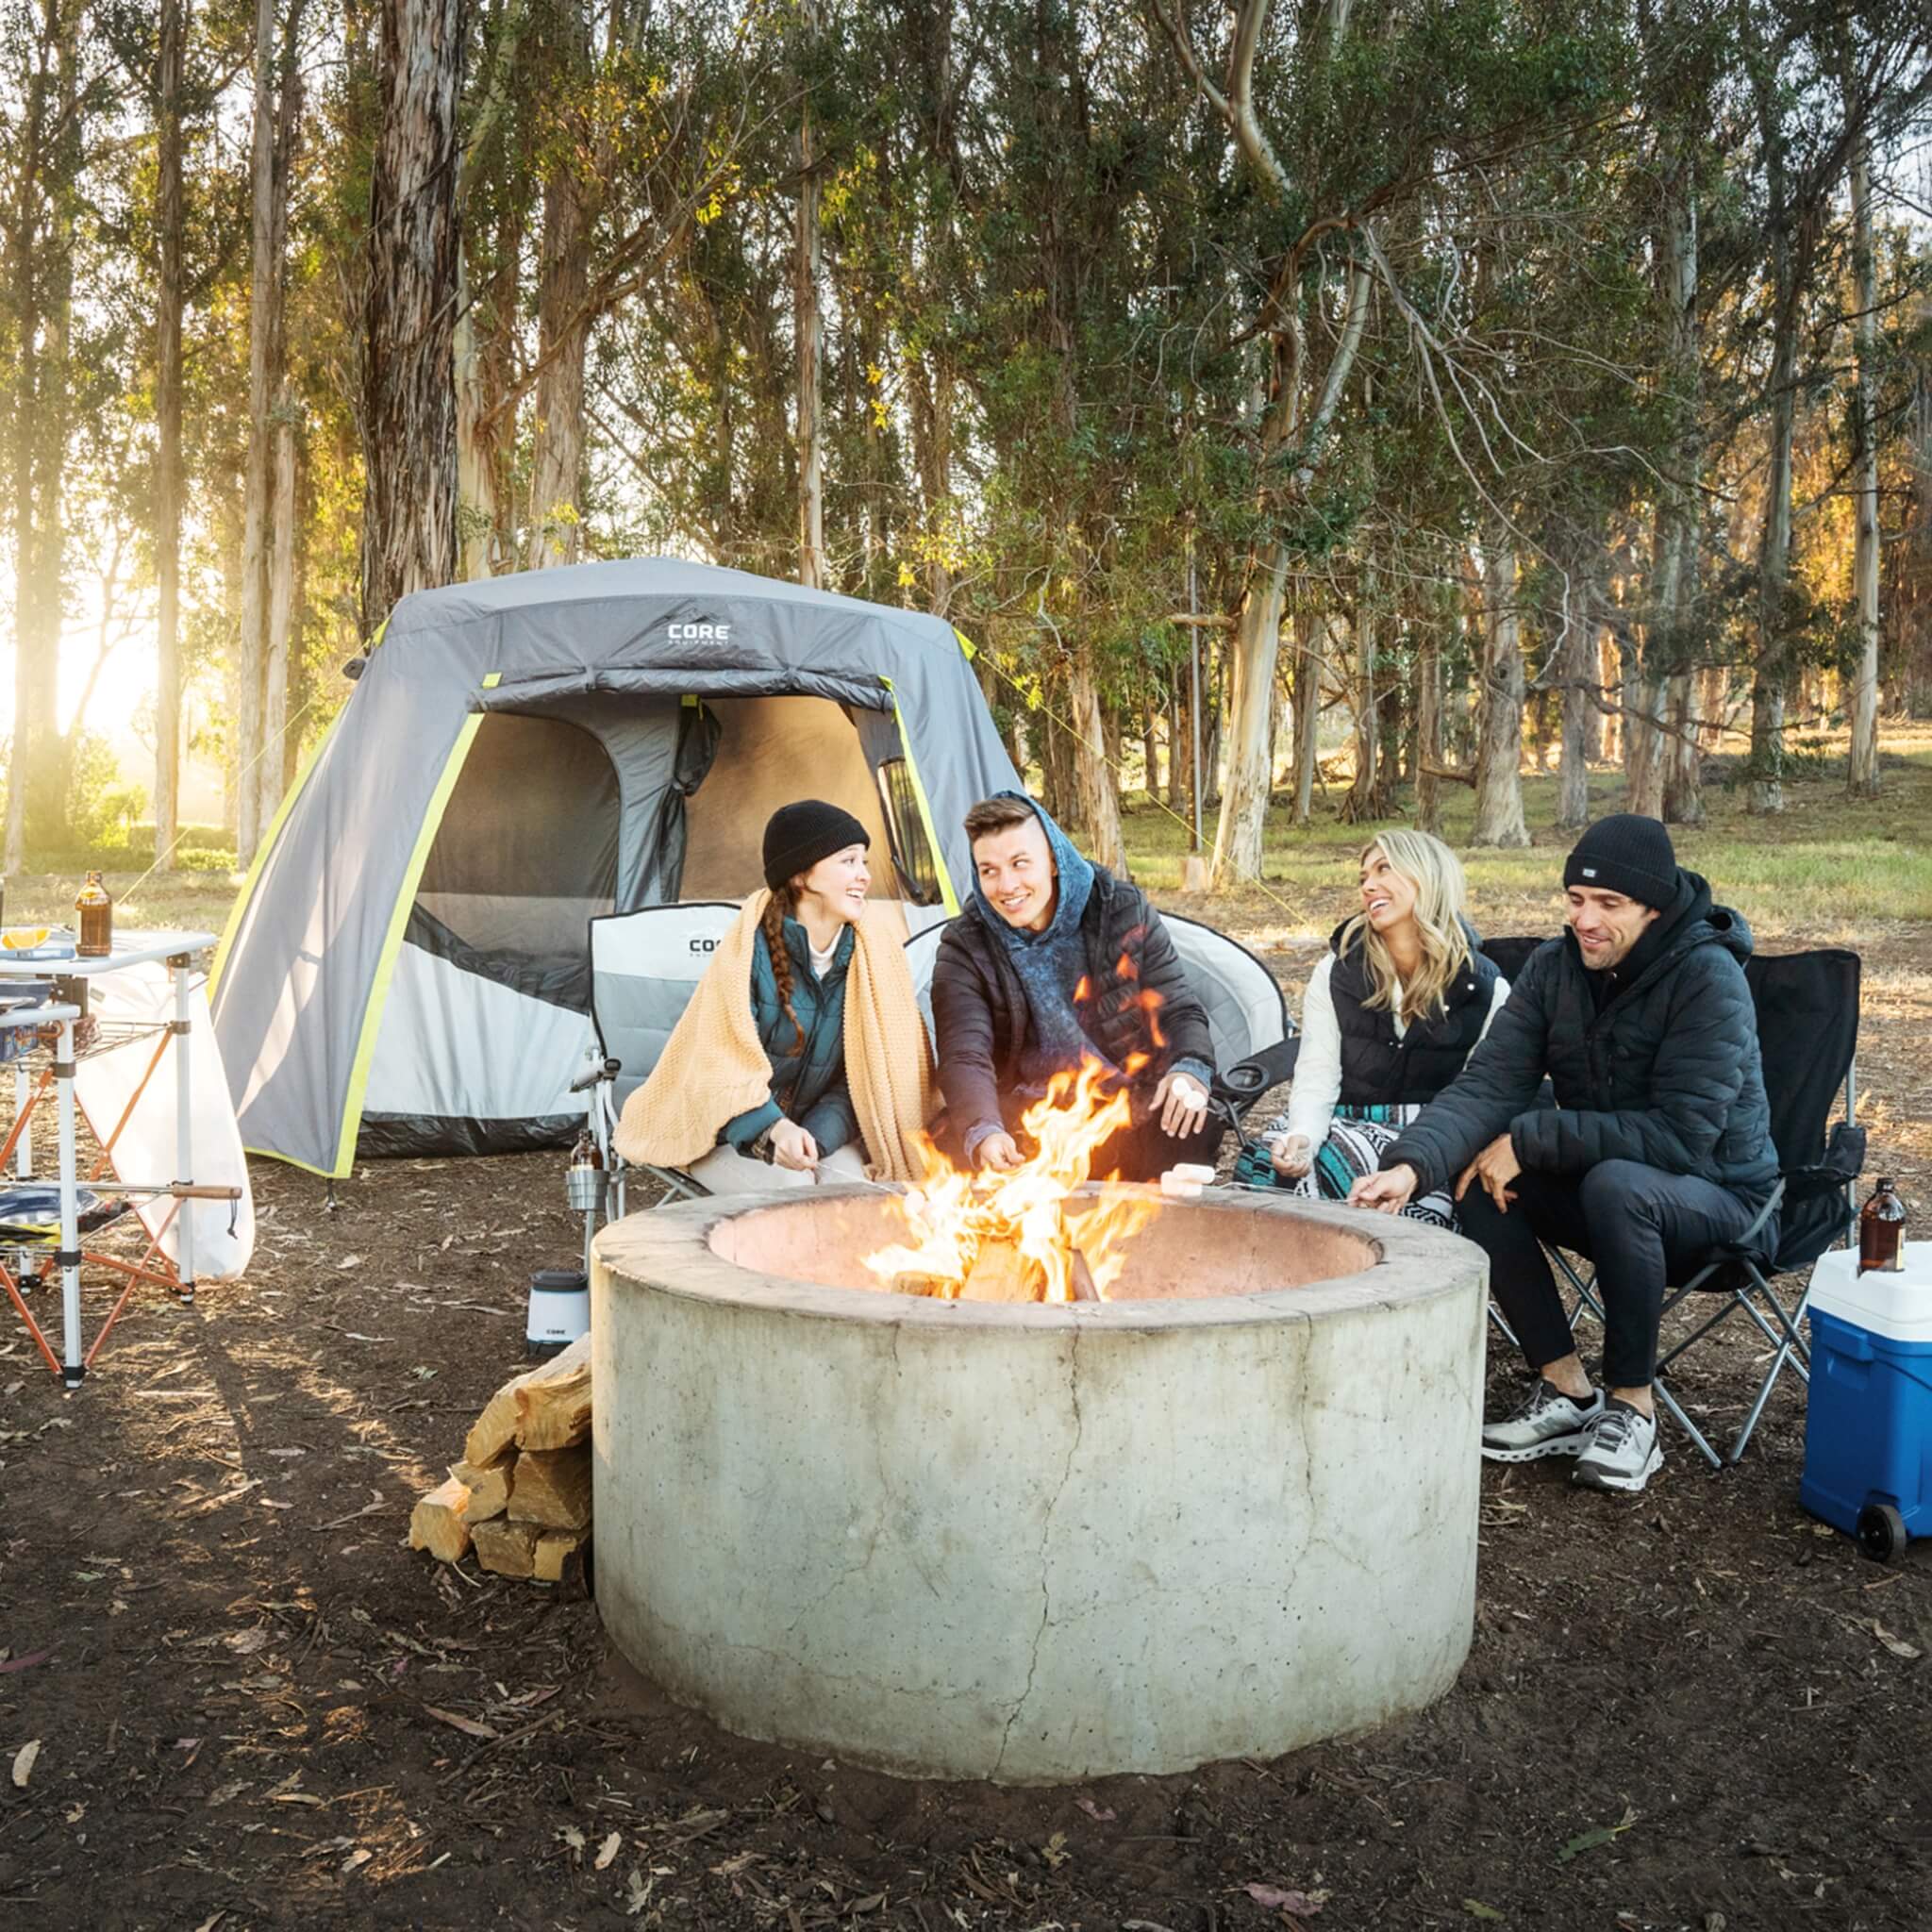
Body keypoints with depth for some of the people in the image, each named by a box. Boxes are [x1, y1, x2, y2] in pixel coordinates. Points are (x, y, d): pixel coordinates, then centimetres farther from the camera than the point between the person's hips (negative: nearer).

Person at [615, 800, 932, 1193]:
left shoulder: (877, 956, -6)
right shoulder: (750, 949, -17)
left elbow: (865, 1074, -4)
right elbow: (724, 1065, -16)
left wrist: (813, 1137, -20)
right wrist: (773, 1129, -33)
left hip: (817, 1128, 3)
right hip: (728, 1133, -3)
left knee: (847, 1179, -27)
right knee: (789, 1188, -30)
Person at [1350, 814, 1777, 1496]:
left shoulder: (1708, 978, -21)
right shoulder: (1555, 967, -5)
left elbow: (1681, 1134, -28)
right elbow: (1488, 1083, -15)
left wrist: (1532, 1138, -30)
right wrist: (1412, 1165, -33)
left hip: (1715, 1196, -5)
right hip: (1594, 1182, 6)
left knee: (1616, 1184, -37)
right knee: (1476, 1175, -20)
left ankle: (1631, 1407, -17)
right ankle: (1565, 1390, -8)